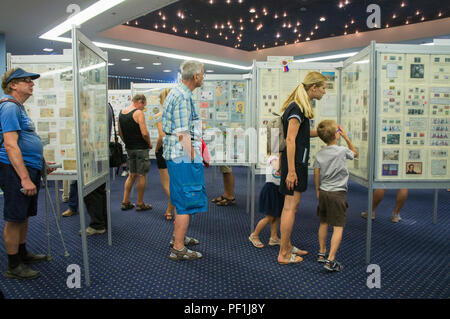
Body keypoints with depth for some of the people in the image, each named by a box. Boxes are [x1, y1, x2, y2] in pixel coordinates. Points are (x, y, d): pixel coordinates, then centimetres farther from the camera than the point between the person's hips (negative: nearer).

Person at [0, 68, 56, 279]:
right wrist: (25, 178, -25)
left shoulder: (19, 108, 18)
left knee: (24, 215, 19)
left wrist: (41, 165, 25)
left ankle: (22, 253, 33)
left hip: (28, 169, 10)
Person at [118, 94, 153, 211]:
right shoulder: (138, 113, -15)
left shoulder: (121, 113, 8)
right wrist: (149, 143, -5)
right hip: (141, 148, -7)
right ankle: (140, 204, 12)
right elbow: (144, 133, -22)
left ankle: (125, 202, 19)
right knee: (141, 176, 4)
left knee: (132, 175, 18)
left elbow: (120, 133, 13)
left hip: (129, 148, 7)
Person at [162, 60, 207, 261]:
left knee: (183, 198, 21)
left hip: (175, 155, 11)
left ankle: (178, 236, 36)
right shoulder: (183, 96, -17)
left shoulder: (175, 93, 16)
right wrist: (191, 159, -17)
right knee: (188, 202, -4)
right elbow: (182, 134, -22)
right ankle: (178, 249, 5)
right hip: (184, 156, -11)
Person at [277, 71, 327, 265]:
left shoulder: (300, 107, 15)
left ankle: (287, 245, 27)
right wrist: (291, 171, -23)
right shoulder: (297, 108, -16)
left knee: (290, 205, 16)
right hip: (295, 162, -10)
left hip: (298, 161, 10)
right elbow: (290, 139, -21)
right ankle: (283, 254, 4)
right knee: (291, 206, -5)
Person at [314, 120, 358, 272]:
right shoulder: (342, 150, -10)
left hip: (323, 192, 5)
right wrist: (346, 137, 13)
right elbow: (355, 153, 12)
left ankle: (322, 253, 29)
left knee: (324, 223, 19)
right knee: (338, 227, -3)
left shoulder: (319, 154, 2)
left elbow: (316, 174, 6)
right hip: (338, 193, -5)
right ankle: (330, 260, -9)